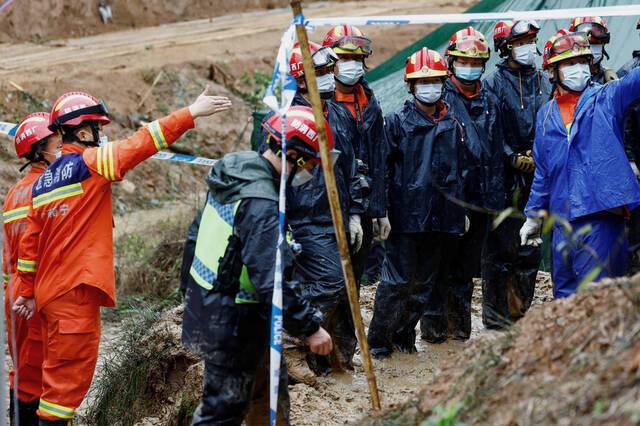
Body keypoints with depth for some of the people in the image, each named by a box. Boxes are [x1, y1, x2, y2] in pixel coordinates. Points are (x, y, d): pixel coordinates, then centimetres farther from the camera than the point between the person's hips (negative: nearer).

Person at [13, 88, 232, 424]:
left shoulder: (43, 181, 15)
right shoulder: (89, 163, -9)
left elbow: (30, 242, 17)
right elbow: (140, 144, -16)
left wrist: (28, 292, 23)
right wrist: (190, 114, -14)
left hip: (49, 292, 9)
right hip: (76, 291, -9)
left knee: (58, 372, 14)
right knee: (68, 375, -6)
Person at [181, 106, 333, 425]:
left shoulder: (233, 172, 2)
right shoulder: (261, 204, -29)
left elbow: (199, 231, 14)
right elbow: (272, 281, -31)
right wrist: (309, 328, -23)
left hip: (206, 301, 10)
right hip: (230, 325, -10)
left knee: (270, 379, 24)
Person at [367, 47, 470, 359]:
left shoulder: (452, 125, 12)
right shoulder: (397, 122, -1)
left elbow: (461, 171, 20)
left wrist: (462, 210, 18)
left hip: (443, 217, 5)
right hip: (407, 215, -5)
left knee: (424, 284, 9)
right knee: (397, 281, -5)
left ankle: (404, 335, 21)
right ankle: (378, 341, 3)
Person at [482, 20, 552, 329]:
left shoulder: (544, 82, 14)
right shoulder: (494, 84, -2)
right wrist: (515, 159, -16)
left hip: (538, 176, 5)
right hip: (506, 177, -5)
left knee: (530, 249, 9)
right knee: (499, 248, -4)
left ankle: (519, 314, 18)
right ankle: (495, 319, 1)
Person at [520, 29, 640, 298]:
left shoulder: (606, 98, 3)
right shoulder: (546, 115, 16)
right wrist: (533, 216, 23)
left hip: (602, 214, -5)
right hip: (562, 220, 5)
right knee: (564, 295, 11)